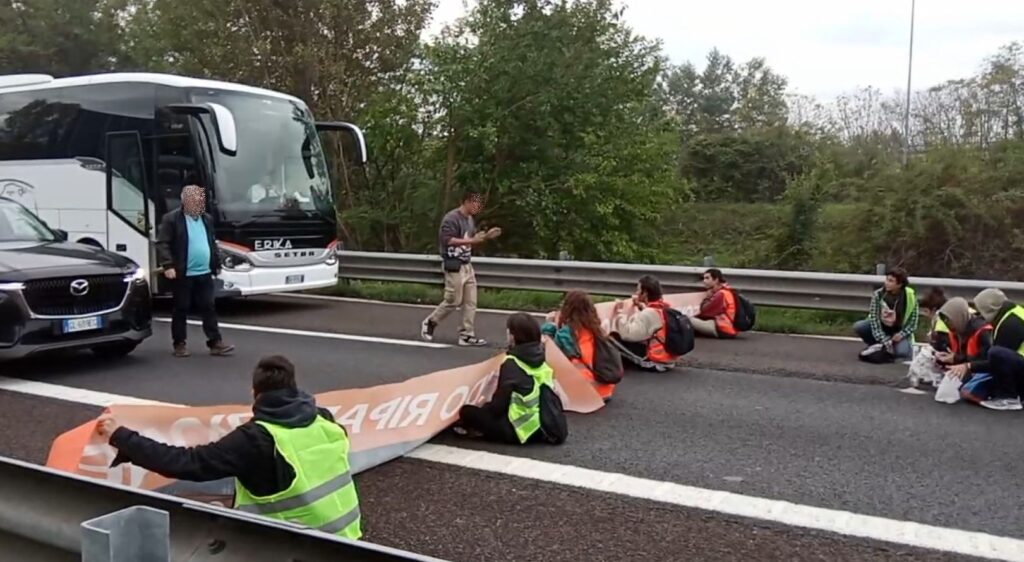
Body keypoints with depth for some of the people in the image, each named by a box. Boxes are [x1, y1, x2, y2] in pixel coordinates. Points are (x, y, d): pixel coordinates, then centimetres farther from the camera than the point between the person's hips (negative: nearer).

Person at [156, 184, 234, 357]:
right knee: (181, 309, 4)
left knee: (208, 308, 5)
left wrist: (217, 264, 20)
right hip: (183, 274, -5)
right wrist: (168, 265, -21)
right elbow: (162, 243, -11)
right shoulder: (171, 219, -6)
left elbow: (212, 243, 22)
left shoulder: (206, 219, 14)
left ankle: (215, 342, 8)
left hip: (204, 274, 5)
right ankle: (179, 344, 15)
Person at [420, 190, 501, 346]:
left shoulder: (470, 219, 13)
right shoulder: (451, 218, -16)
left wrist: (487, 236, 6)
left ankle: (467, 335, 11)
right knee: (453, 301, -3)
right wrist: (471, 240, -28)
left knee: (470, 302, 6)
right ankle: (429, 323, 17)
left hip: (467, 265, 9)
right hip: (454, 265, -9)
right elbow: (446, 240, -25)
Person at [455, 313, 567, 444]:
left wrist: (484, 408, 12)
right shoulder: (539, 358, 9)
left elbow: (499, 404, -10)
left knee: (467, 412, 0)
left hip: (528, 429, -7)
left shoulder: (512, 363, -11)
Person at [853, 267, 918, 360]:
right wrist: (885, 341, -29)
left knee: (903, 352, -31)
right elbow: (874, 318, -22)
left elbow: (913, 320, -9)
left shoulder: (910, 296, -19)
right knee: (858, 327, -27)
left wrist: (901, 334, -24)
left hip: (899, 331, -1)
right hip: (881, 327, 2)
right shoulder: (878, 295, -20)